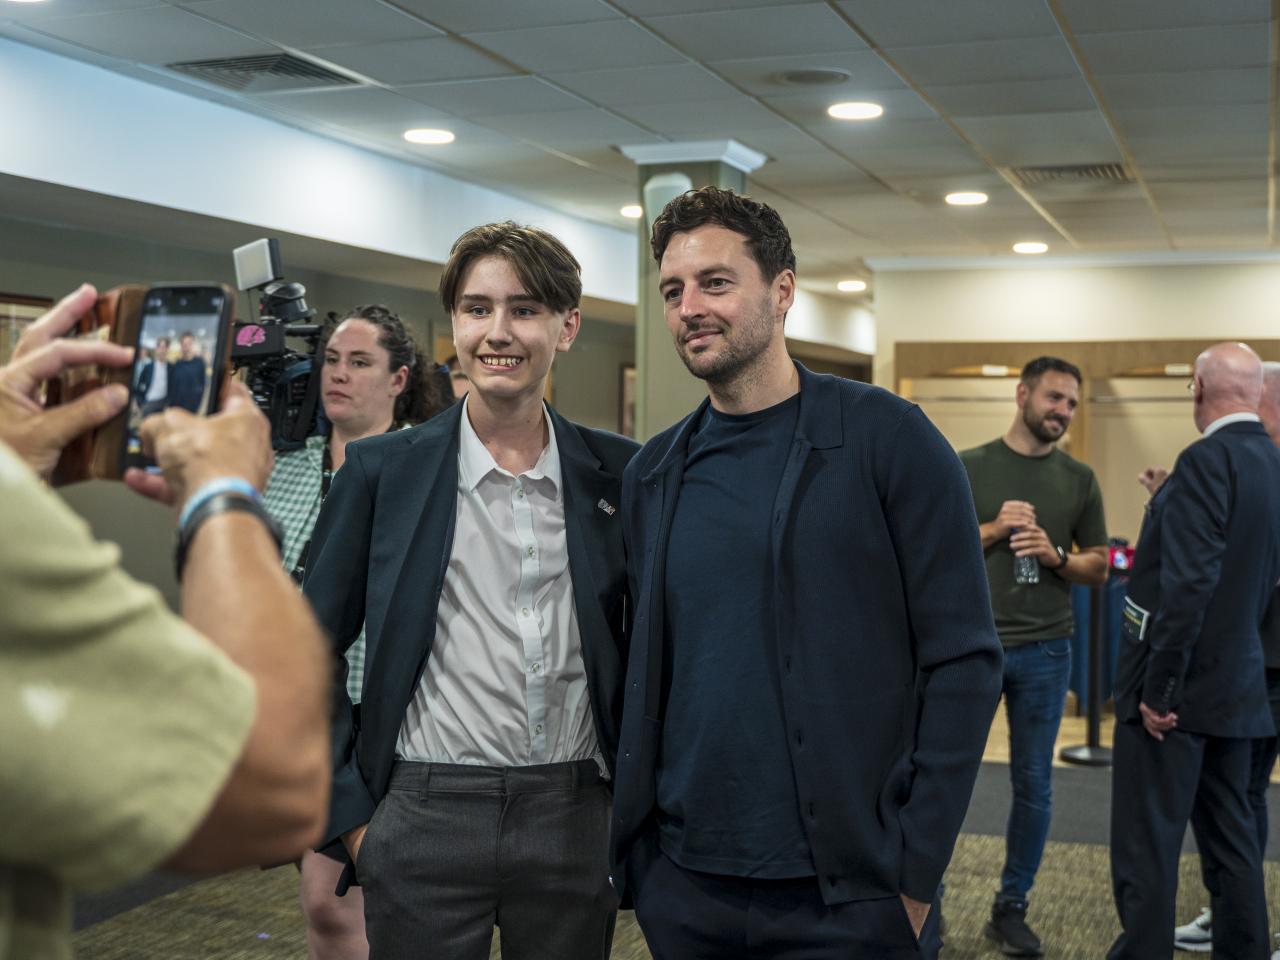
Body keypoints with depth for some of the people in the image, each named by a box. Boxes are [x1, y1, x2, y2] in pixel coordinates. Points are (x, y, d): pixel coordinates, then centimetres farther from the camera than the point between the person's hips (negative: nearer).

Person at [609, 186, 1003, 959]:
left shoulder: (887, 439, -7)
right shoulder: (653, 474, 6)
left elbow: (965, 660, -9)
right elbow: (645, 670, 12)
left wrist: (917, 870, -12)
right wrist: (635, 844, 4)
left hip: (851, 894, -4)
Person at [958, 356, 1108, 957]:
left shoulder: (1080, 481, 7)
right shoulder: (968, 468, 0)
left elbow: (1099, 569, 9)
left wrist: (1055, 555, -11)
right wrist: (993, 531, -15)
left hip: (1045, 652, 2)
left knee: (1033, 785, 7)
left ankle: (1011, 908, 20)